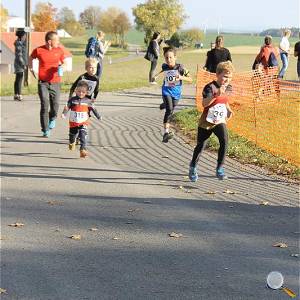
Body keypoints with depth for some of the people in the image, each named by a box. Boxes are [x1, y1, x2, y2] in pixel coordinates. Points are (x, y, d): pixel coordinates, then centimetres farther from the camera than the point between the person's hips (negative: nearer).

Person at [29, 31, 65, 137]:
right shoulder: (38, 50, -5)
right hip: (43, 82, -2)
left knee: (55, 104, 1)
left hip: (55, 82, 2)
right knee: (44, 105, -8)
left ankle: (52, 118, 37)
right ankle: (45, 130, 1)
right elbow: (31, 58, 15)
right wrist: (31, 69, 14)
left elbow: (63, 62, 14)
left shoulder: (59, 50, 0)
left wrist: (61, 67, -7)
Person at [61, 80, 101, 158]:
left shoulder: (88, 101, -1)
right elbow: (67, 107, -10)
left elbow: (93, 109, 7)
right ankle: (72, 143, 54)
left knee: (83, 136, -17)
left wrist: (98, 117, 8)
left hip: (83, 123, -1)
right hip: (73, 122, 1)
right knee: (72, 135, 21)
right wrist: (64, 114, -26)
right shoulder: (72, 100, -4)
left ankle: (83, 150, -22)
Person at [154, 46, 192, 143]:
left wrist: (181, 77, -28)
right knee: (169, 110, -20)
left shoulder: (180, 67, -14)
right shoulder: (165, 66, -6)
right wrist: (156, 75, 12)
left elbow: (190, 79, -12)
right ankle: (166, 132, -27)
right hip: (166, 91, -1)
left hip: (176, 92, 1)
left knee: (170, 112, 13)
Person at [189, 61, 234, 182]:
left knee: (224, 141, -21)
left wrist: (229, 110, 7)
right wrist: (216, 94, -47)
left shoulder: (228, 88, 1)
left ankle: (220, 169, -9)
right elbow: (204, 104, -36)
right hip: (206, 122, -4)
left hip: (220, 122, 4)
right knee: (200, 146, 12)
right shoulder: (210, 87, -20)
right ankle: (193, 168, 38)